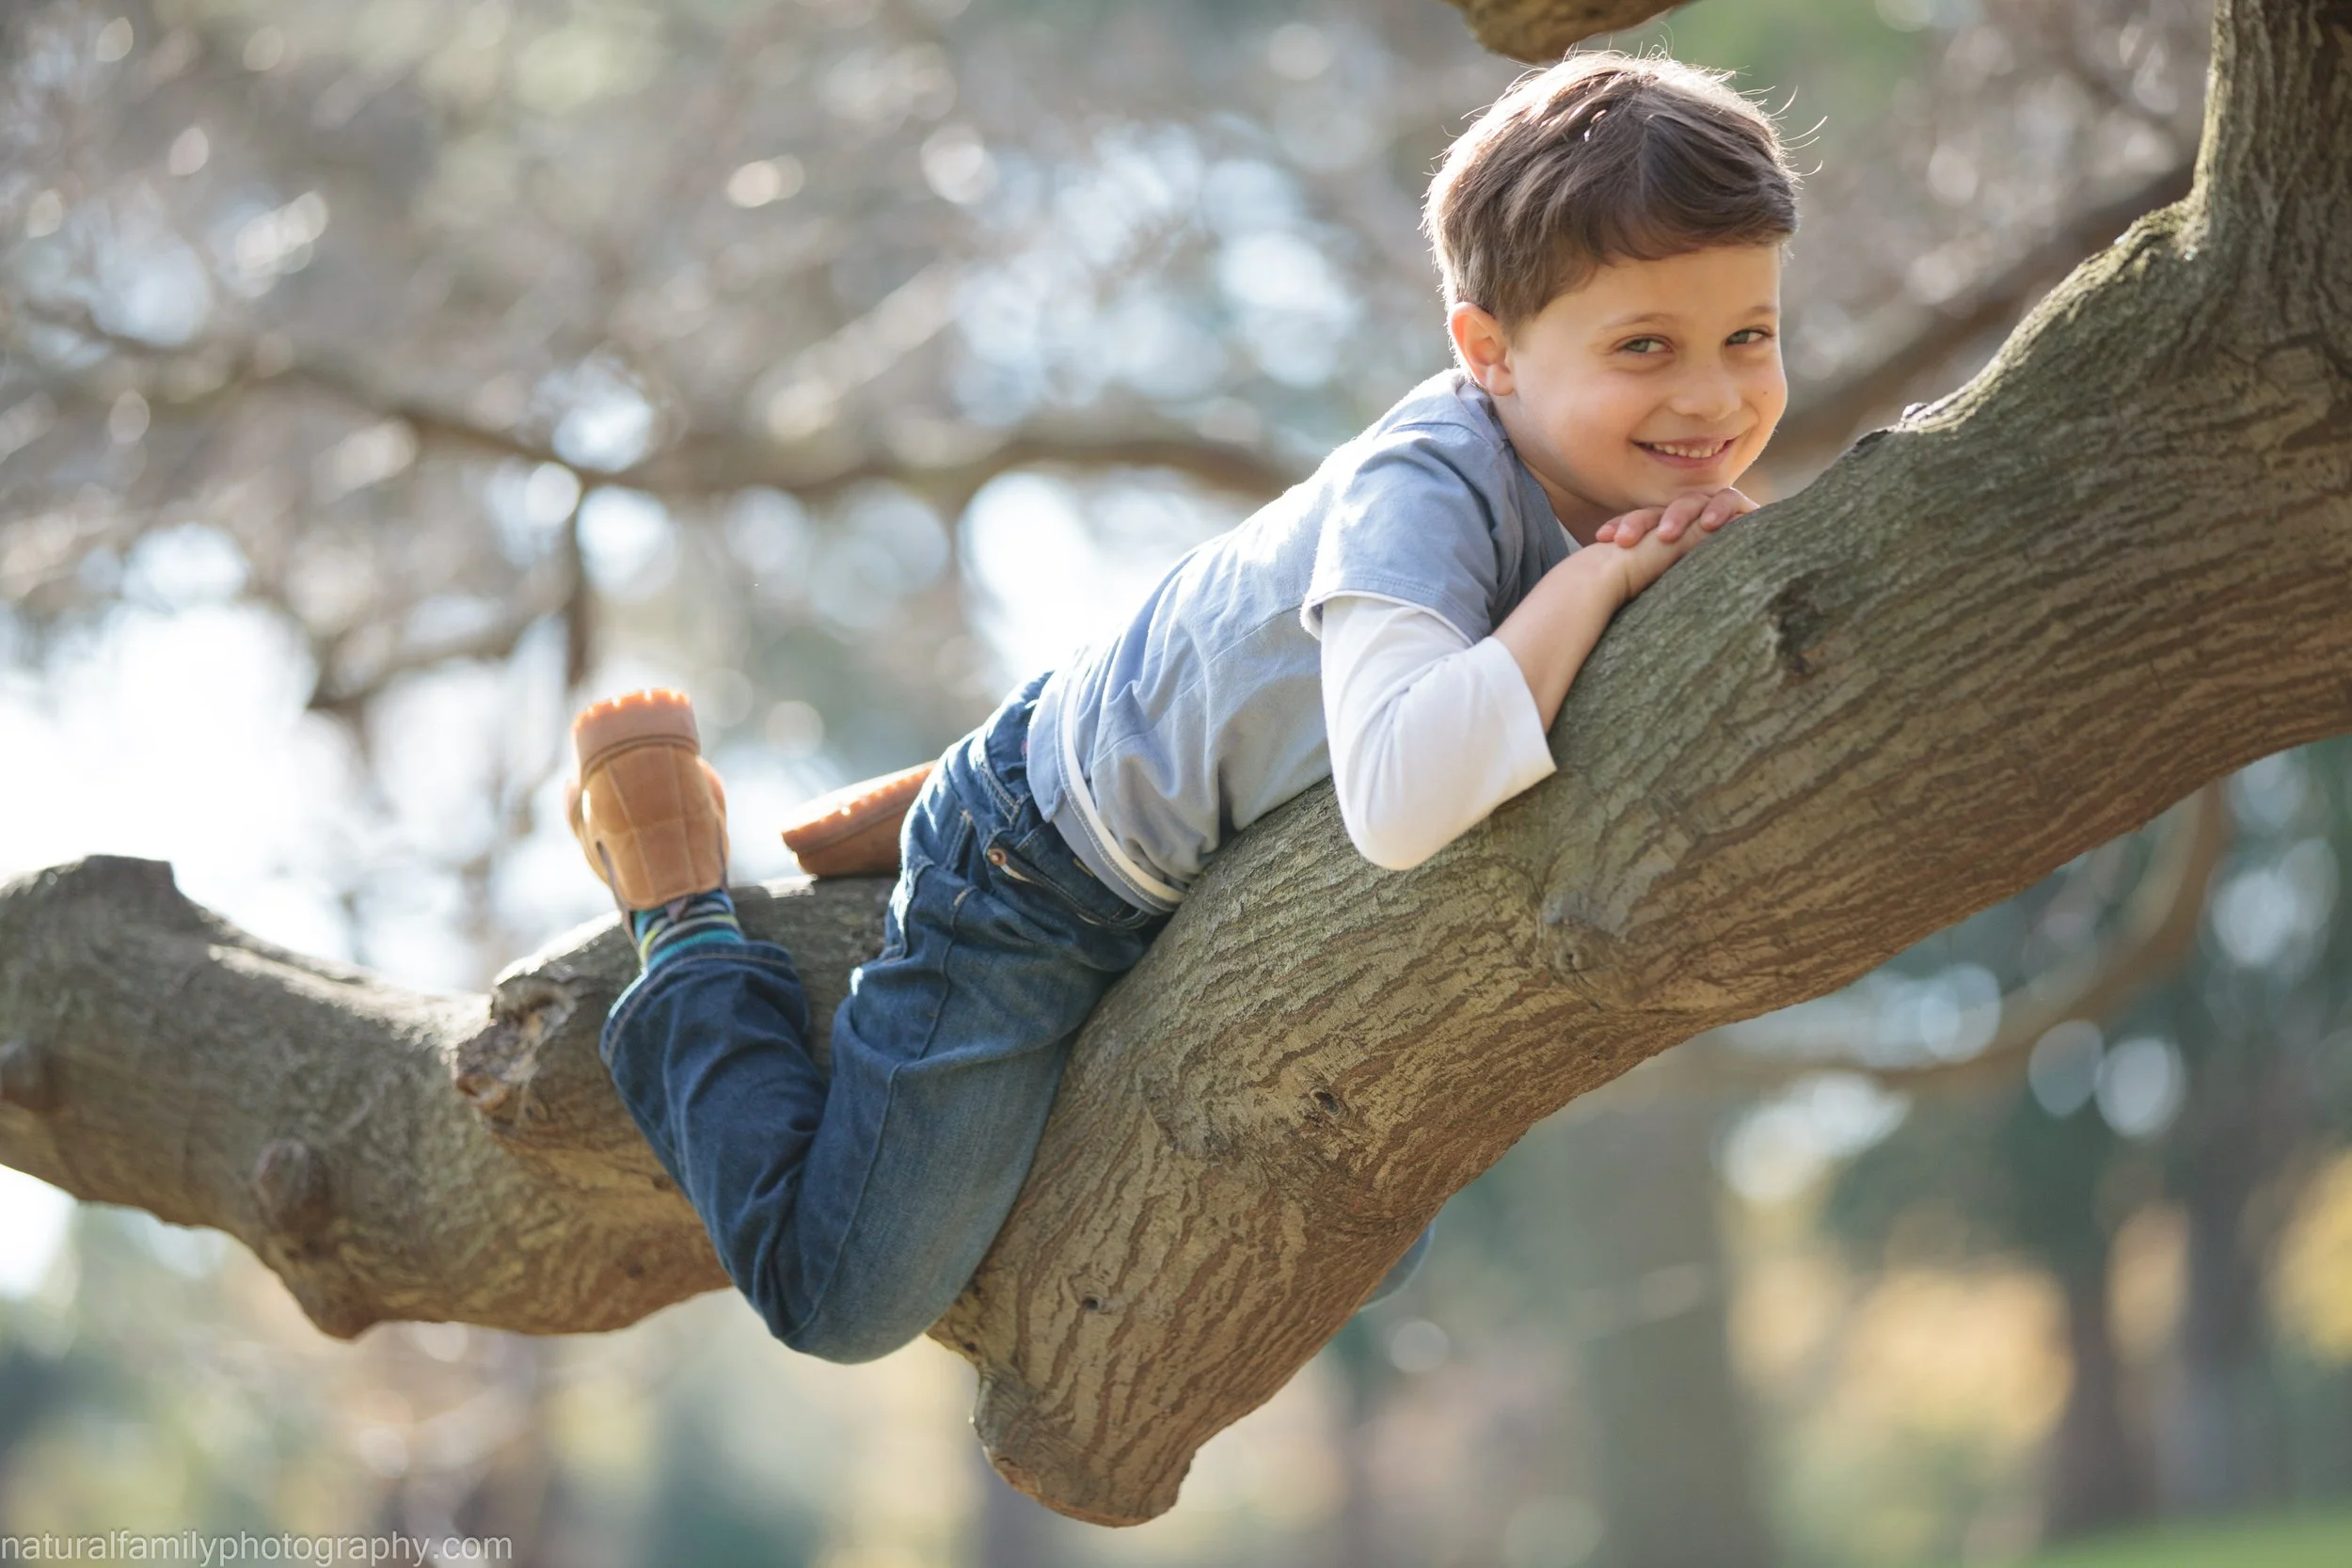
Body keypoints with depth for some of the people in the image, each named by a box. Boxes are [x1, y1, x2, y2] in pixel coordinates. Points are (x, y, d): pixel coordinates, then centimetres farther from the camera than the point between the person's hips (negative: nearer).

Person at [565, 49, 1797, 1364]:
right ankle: (685, 924, 21)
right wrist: (1594, 580, -44)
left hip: (1233, 894, 8)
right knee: (838, 1306, 0)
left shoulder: (1652, 466, -13)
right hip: (1045, 877, -8)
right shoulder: (1418, 492, -38)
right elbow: (1401, 798, -55)